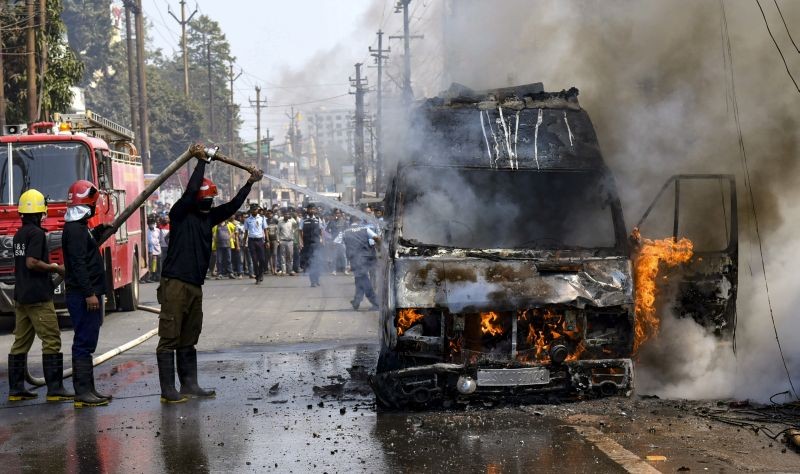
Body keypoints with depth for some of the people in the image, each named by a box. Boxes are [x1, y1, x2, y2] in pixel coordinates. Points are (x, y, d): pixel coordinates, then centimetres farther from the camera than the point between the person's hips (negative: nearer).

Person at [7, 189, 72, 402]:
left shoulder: (19, 234, 15)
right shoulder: (36, 233, -13)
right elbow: (31, 262, -22)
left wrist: (49, 266, 19)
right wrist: (55, 268, -10)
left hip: (21, 295, 9)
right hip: (38, 297, -9)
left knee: (21, 342, 10)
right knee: (51, 341, -6)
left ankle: (15, 389, 11)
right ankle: (55, 389, -8)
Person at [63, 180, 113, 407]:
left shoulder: (79, 226, 16)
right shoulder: (75, 229, -16)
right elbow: (78, 264, -22)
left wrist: (99, 232, 23)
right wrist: (89, 293, -25)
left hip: (86, 294, 11)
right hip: (83, 295, -11)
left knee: (85, 343, 13)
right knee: (84, 343, -9)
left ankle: (87, 389, 18)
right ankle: (83, 393, -8)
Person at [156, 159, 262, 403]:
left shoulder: (208, 217, 15)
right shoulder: (180, 214, -5)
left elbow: (233, 206, 22)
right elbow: (191, 190, -18)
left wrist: (249, 184, 20)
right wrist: (202, 161, -10)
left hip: (195, 286, 8)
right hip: (175, 284, -8)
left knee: (189, 340, 13)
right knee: (169, 339, -6)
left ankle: (189, 385, 19)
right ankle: (168, 391, -7)